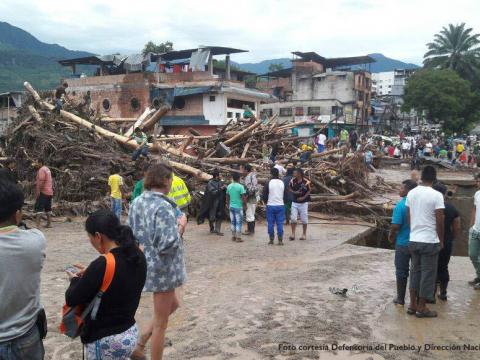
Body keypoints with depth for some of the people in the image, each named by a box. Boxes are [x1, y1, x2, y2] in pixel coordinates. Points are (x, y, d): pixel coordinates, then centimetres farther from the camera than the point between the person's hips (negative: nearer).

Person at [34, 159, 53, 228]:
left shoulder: (41, 170, -10)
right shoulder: (47, 169, 19)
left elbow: (41, 181, -19)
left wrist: (38, 191, -22)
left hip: (43, 192, -10)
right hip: (49, 192, 10)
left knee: (38, 207, -11)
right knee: (48, 208, 14)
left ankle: (38, 224, -19)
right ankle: (49, 223, 18)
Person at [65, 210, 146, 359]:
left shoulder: (102, 264, -26)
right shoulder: (138, 257, -4)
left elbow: (71, 300, -14)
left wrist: (75, 279, 5)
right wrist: (90, 273, 9)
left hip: (106, 340, -7)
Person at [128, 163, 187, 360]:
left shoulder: (137, 202, 2)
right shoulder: (163, 207, -24)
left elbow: (131, 233, 9)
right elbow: (167, 244, -28)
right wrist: (178, 231, -10)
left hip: (145, 264, 9)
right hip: (163, 267, -8)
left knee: (173, 304, 28)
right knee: (160, 324, 9)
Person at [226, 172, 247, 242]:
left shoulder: (229, 186, 4)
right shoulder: (240, 186, -13)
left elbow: (227, 198, 11)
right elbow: (243, 198, -14)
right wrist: (244, 205, 1)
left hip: (231, 206, 5)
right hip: (238, 207, -5)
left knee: (233, 222, 13)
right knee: (238, 223, 0)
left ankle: (233, 237, 19)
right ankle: (238, 238, 1)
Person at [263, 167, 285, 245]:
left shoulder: (268, 183, -8)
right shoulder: (282, 183, 1)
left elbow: (264, 195, -3)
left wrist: (266, 202, 14)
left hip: (270, 206, -2)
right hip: (280, 205, 2)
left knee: (270, 224, 6)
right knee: (280, 223, 4)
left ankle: (271, 240, 9)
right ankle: (280, 240, 4)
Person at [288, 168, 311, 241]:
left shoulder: (306, 182, -13)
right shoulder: (292, 181, -4)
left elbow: (309, 190, -2)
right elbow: (289, 188, 8)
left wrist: (304, 197, -14)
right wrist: (294, 192, -11)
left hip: (303, 203, -3)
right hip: (294, 202, 3)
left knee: (304, 219, 6)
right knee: (293, 218, -1)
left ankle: (304, 234, 20)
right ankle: (293, 234, 8)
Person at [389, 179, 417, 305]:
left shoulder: (400, 205, -19)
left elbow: (395, 225, -22)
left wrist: (391, 236, -3)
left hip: (403, 243, -5)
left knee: (401, 271, 7)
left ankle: (400, 299, 16)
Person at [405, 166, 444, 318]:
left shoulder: (411, 193, 3)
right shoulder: (436, 195, -13)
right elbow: (439, 221, -12)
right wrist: (441, 241, -1)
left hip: (413, 240, 5)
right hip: (430, 241, -5)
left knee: (415, 272, 15)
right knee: (428, 274, 5)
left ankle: (413, 305, 20)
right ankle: (422, 308, 12)